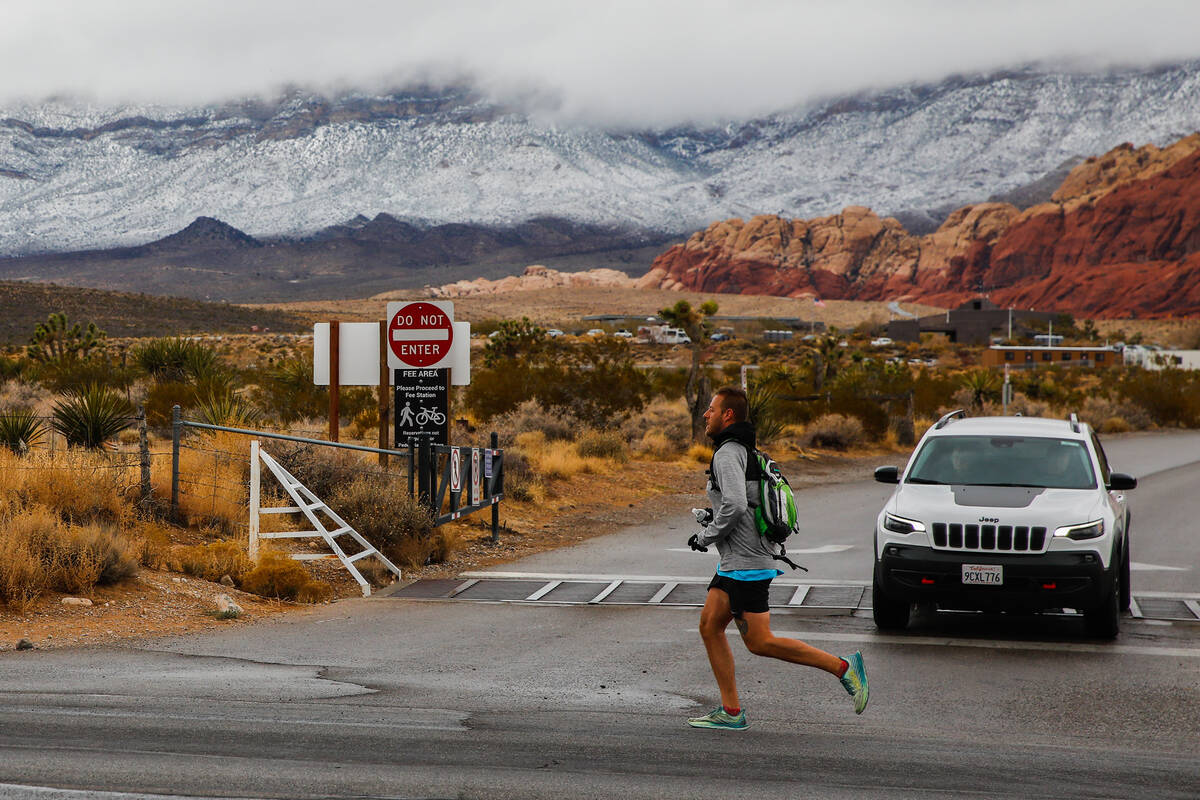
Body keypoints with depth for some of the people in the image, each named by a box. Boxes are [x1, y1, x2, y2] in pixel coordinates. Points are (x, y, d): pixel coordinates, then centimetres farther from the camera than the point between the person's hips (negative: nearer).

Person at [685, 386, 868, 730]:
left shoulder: (727, 455, -15)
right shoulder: (744, 451, 16)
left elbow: (735, 505, -28)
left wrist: (705, 537, -14)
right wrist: (710, 519, 17)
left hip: (747, 562, -10)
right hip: (734, 562, 10)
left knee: (759, 642, -8)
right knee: (709, 627, 7)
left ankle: (842, 667, -4)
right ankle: (731, 712, 6)